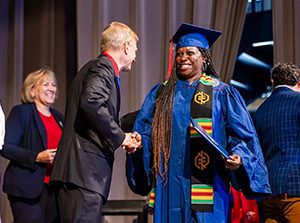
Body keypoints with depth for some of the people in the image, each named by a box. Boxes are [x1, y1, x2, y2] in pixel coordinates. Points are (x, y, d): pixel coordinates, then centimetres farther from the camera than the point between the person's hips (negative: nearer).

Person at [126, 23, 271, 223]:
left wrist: (237, 156, -17)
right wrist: (137, 141, -10)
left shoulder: (222, 93, 6)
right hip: (169, 186, 3)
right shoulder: (161, 93, 16)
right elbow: (144, 130, 11)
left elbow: (240, 135, 1)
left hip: (206, 186, -3)